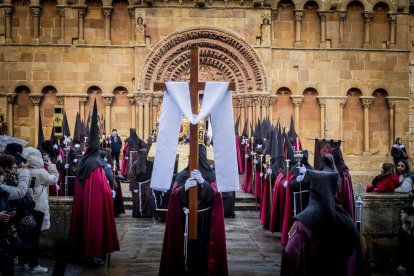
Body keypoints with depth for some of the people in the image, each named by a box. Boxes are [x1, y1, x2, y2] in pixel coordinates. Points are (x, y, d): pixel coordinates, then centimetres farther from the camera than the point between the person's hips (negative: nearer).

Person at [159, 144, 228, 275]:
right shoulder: (182, 174, 5)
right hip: (186, 220, 1)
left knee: (203, 251, -2)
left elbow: (213, 196, -14)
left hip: (205, 221, -1)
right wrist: (184, 187, -27)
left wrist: (202, 182, -31)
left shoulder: (211, 175, 1)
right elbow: (174, 196, -6)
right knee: (186, 251, -1)